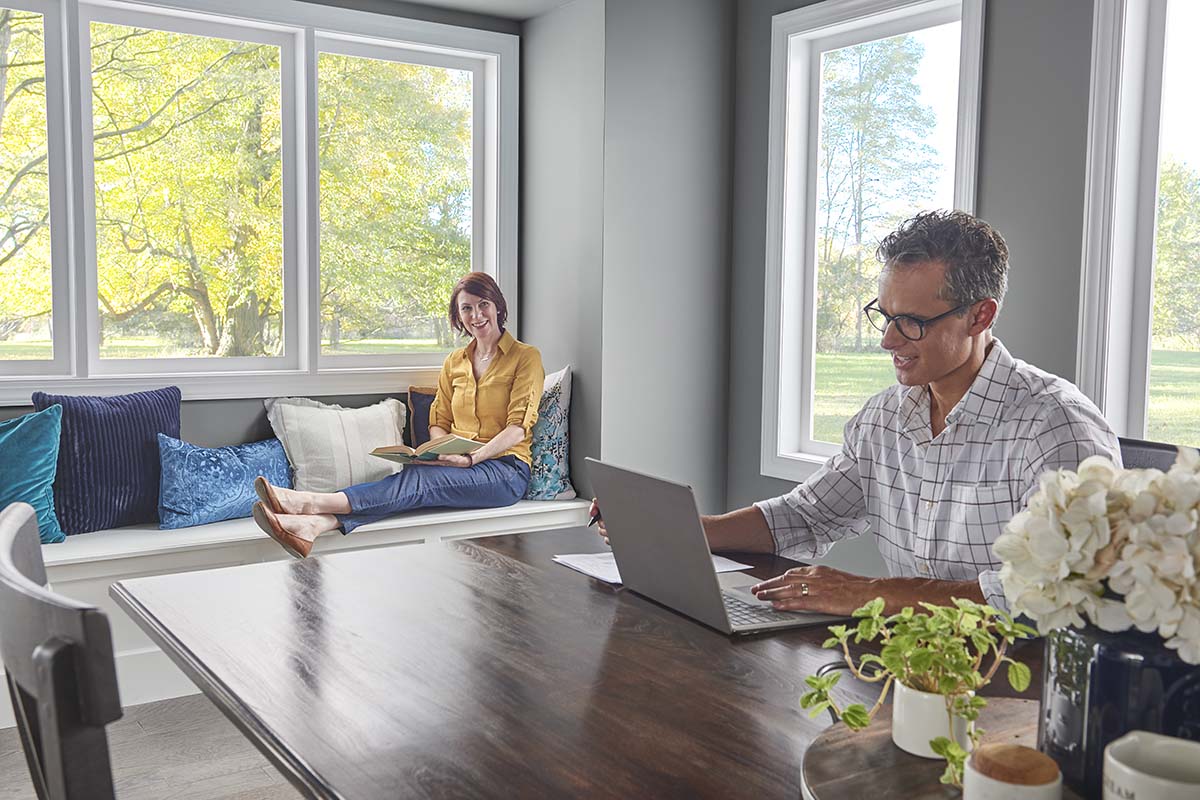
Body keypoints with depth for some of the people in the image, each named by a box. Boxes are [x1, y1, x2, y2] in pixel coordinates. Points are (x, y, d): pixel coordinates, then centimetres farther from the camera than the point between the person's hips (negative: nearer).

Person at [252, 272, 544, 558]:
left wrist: (473, 458, -20)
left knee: (420, 480, -31)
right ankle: (315, 524, -52)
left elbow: (519, 426, -8)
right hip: (459, 463, 4)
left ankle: (310, 502, -46)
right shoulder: (454, 362, 20)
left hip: (505, 468, -4)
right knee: (417, 481, -30)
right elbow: (439, 421, 18)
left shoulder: (526, 357, 2)